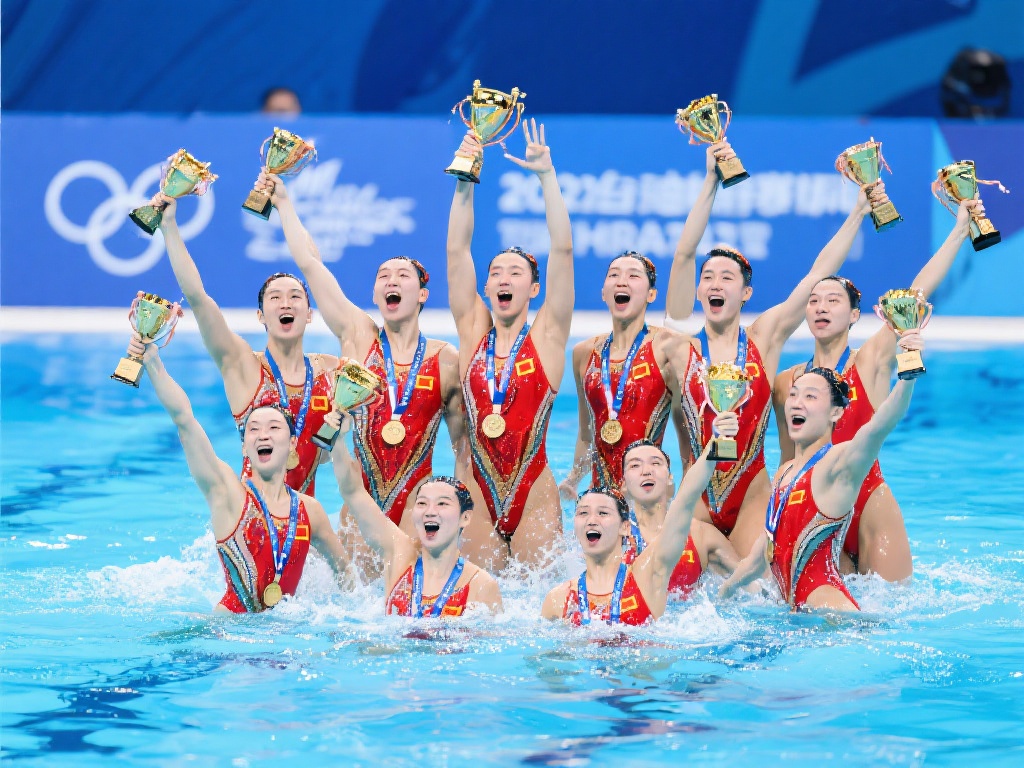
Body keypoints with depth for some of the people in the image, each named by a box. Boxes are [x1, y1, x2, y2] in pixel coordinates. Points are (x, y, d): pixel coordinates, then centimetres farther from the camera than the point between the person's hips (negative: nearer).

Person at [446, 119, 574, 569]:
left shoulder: (546, 337, 1)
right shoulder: (473, 331, 8)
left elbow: (562, 249, -6)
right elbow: (456, 250, 4)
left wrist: (546, 176, -11)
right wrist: (464, 181, -5)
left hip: (533, 495, -2)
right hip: (478, 493, 2)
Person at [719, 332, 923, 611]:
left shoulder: (838, 463, -6)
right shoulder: (785, 471, 18)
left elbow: (880, 425, -28)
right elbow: (762, 553, 30)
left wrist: (908, 375, -44)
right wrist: (723, 593, 41)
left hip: (831, 615, -10)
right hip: (797, 610, 10)